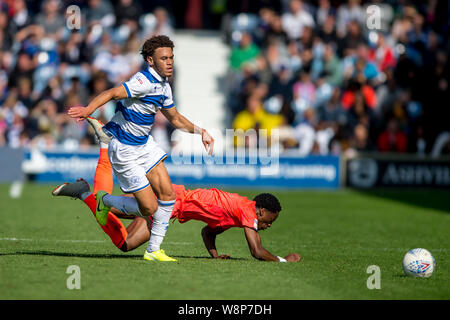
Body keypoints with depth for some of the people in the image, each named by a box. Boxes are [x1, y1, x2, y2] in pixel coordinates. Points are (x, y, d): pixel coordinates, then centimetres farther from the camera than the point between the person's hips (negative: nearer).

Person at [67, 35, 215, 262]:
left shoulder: (164, 87, 7)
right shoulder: (144, 81, -23)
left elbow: (175, 119, 22)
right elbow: (113, 93, -36)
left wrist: (199, 132, 13)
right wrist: (89, 109, -52)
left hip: (144, 143, 9)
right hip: (123, 148, -9)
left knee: (167, 194, 0)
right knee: (149, 208, -7)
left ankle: (153, 250, 11)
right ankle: (105, 200, 19)